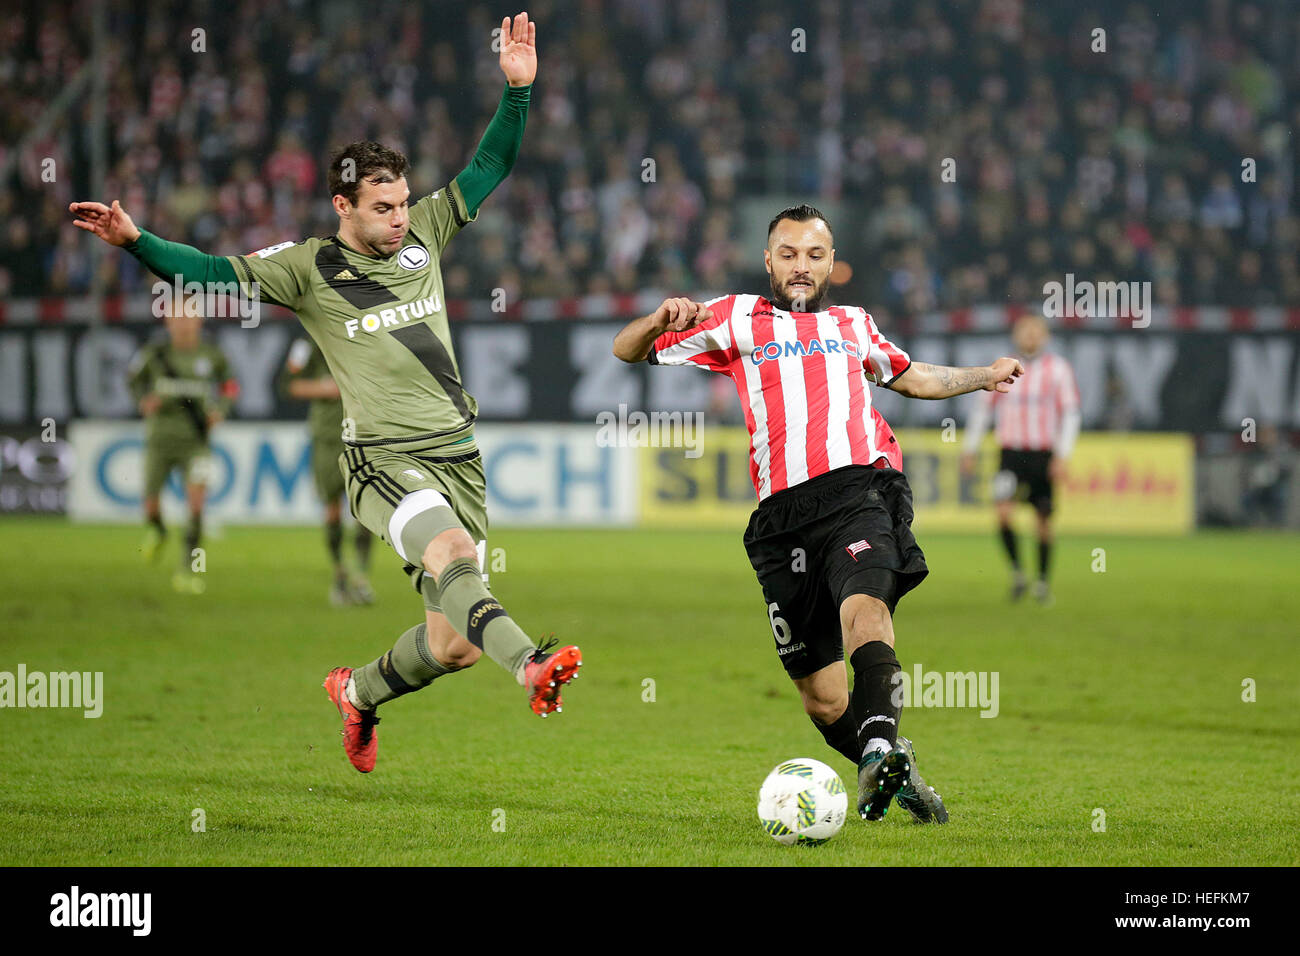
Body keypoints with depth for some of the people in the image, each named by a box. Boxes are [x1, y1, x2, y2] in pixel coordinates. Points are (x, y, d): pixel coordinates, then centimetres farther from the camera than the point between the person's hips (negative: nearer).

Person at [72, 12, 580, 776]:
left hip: (459, 455, 5)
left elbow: (489, 168, 14)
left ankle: (358, 692, 30)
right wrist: (136, 242, -17)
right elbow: (215, 274, -3)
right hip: (386, 458, -5)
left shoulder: (423, 234, 11)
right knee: (449, 551, -36)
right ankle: (532, 665, -58)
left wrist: (518, 91, 1)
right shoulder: (309, 267, 1)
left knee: (456, 642, 2)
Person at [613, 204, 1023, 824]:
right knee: (821, 697, -2)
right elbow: (627, 351, 19)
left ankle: (880, 748, -53)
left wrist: (984, 377, 34)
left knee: (864, 605, -33)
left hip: (857, 488, -1)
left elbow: (911, 377, 45)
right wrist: (661, 321, -2)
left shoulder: (853, 326, 28)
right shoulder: (734, 319, 20)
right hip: (782, 514, 1)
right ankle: (899, 774, 18)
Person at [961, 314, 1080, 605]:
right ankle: (1016, 572, -3)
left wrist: (1062, 456, -11)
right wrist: (970, 450, 10)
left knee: (1044, 520, 4)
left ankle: (1043, 580, 20)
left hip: (1044, 455, -1)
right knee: (1003, 513, -19)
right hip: (1011, 453, 1)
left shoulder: (1058, 369, 0)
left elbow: (1071, 414, -1)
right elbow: (982, 408, 14)